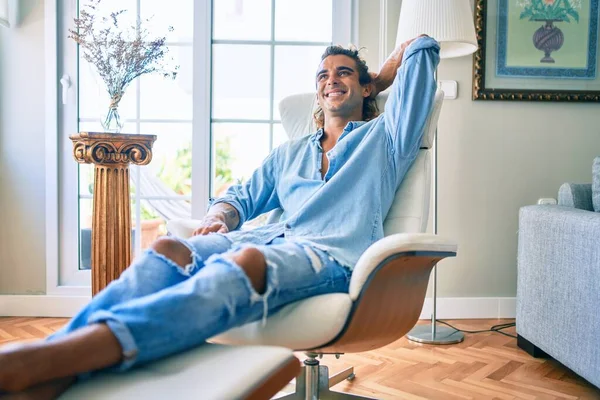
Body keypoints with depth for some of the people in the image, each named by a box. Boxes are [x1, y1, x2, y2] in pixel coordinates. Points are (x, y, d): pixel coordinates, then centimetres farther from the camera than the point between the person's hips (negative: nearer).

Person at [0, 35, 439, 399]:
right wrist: (220, 217, 9)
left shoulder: (383, 137, 22)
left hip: (332, 256, -5)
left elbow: (422, 46, 25)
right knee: (170, 249, -26)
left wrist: (375, 83, 38)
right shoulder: (290, 152, 33)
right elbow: (241, 197, 32)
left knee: (247, 260, -39)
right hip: (271, 237, 5)